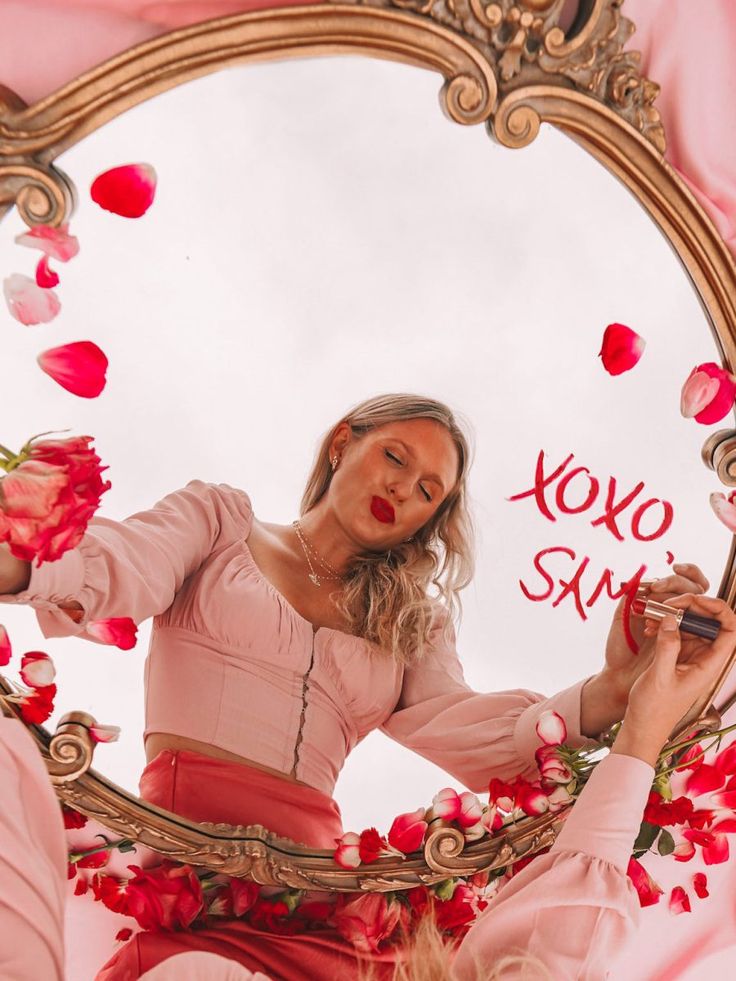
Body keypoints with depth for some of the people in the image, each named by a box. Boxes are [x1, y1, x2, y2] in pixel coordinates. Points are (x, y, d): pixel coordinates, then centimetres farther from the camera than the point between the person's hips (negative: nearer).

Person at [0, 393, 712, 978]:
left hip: (307, 856, 4)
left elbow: (465, 732, 4)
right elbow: (125, 564, -5)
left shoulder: (414, 621, 21)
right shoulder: (220, 517, 15)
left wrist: (611, 691, -14)